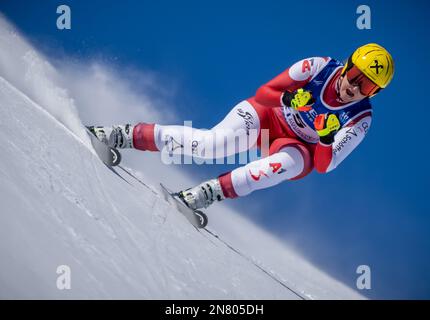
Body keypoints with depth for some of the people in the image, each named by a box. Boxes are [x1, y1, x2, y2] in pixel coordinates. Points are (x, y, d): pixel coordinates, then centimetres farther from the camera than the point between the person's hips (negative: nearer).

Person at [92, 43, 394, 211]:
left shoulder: (360, 120, -13)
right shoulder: (320, 67, -14)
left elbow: (324, 165, -18)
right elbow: (265, 93, -11)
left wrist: (326, 139, -38)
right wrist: (289, 100, -31)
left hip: (298, 148, 1)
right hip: (265, 116, -1)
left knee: (292, 162, -37)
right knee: (215, 143, -30)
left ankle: (210, 192, -39)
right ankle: (128, 135, -22)